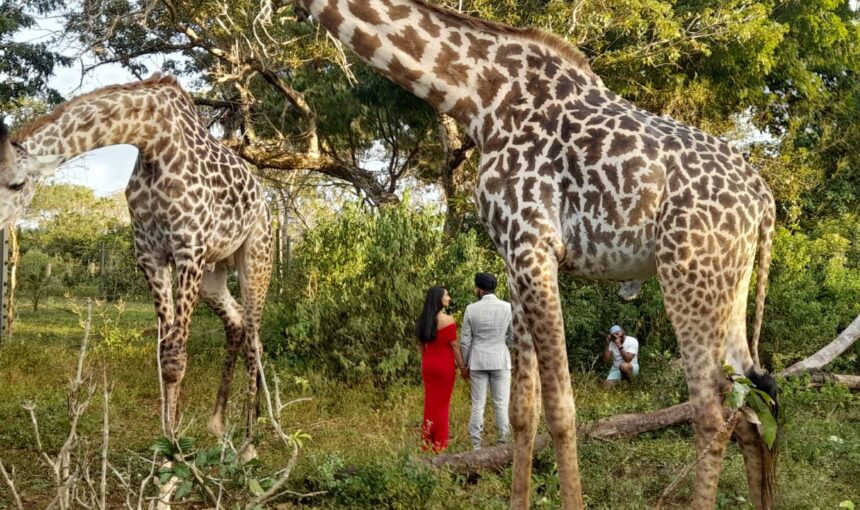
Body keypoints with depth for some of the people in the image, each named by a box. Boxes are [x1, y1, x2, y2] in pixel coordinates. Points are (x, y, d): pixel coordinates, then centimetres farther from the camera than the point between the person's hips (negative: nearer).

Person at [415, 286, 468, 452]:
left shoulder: (424, 320, 4)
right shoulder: (447, 320, -14)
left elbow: (422, 345, 10)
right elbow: (454, 345, -12)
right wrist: (462, 366, -5)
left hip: (428, 364, 6)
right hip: (444, 364, -6)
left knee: (430, 401, 15)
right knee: (442, 403, 4)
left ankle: (427, 442, 19)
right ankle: (439, 443, 10)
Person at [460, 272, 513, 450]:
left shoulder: (471, 309, -7)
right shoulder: (508, 307, -6)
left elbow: (465, 340, -3)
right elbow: (513, 336, 1)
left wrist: (465, 364, 8)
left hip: (478, 362, 0)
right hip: (500, 361, 0)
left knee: (478, 404, 5)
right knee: (501, 404, 4)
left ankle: (476, 447, 5)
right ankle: (503, 444, 1)